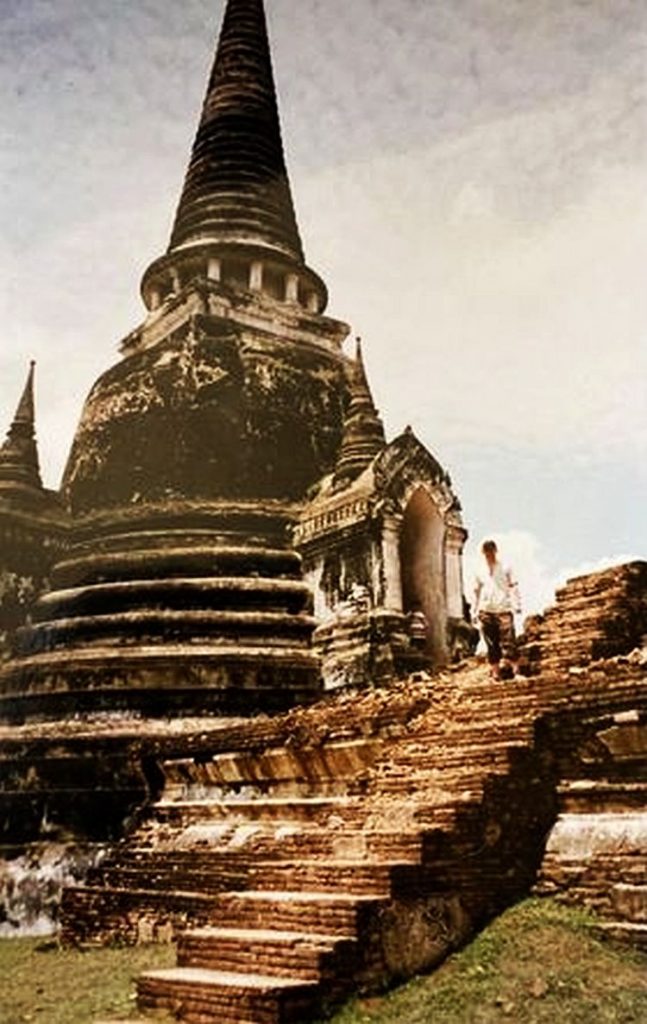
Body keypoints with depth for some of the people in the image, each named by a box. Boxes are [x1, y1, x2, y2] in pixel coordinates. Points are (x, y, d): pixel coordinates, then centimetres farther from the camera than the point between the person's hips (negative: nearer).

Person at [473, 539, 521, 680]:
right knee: (492, 643, 3)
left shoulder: (505, 568, 7)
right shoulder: (480, 572, 14)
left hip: (504, 609, -2)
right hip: (486, 611, 2)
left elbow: (514, 588, 5)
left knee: (507, 639, -11)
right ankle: (496, 671, 7)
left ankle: (508, 665, -9)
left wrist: (517, 605, -3)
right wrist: (475, 612, 14)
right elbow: (476, 592, 18)